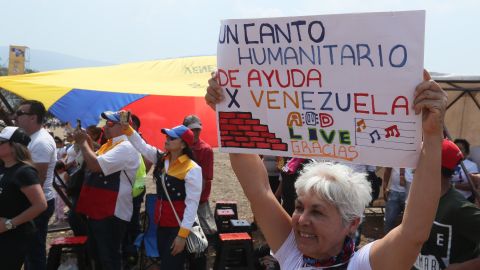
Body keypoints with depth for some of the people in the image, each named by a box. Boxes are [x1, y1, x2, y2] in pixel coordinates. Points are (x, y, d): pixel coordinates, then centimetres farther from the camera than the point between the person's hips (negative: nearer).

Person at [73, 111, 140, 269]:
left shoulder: (126, 147, -19)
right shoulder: (108, 145, 13)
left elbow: (96, 165, -27)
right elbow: (91, 165, 20)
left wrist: (83, 143, -13)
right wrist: (87, 144, 5)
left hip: (111, 213, -10)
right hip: (97, 209, 10)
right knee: (96, 253, 23)